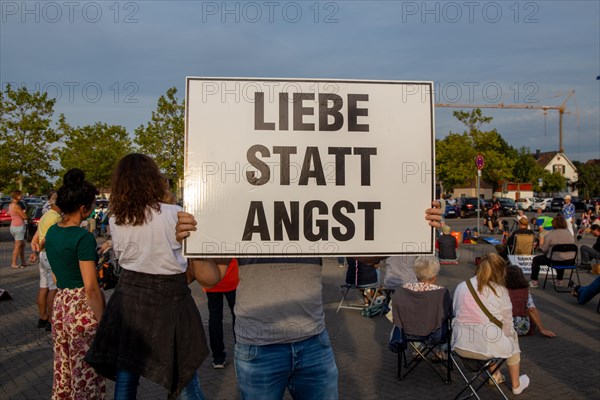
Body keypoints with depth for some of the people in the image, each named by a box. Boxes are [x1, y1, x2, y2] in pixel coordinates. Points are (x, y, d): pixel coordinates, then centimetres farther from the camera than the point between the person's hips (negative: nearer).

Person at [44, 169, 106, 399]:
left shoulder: (52, 232, 6)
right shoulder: (84, 237, -19)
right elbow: (91, 288, -19)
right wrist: (103, 321, -11)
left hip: (60, 304, 8)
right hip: (83, 309, -8)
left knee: (63, 374, 21)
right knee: (86, 377, 5)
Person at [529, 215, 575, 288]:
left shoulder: (550, 234, -13)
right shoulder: (569, 233, 4)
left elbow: (544, 250, -11)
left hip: (555, 260, -6)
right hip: (569, 261, 6)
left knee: (535, 260, 15)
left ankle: (534, 282, 15)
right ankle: (559, 281, 42)